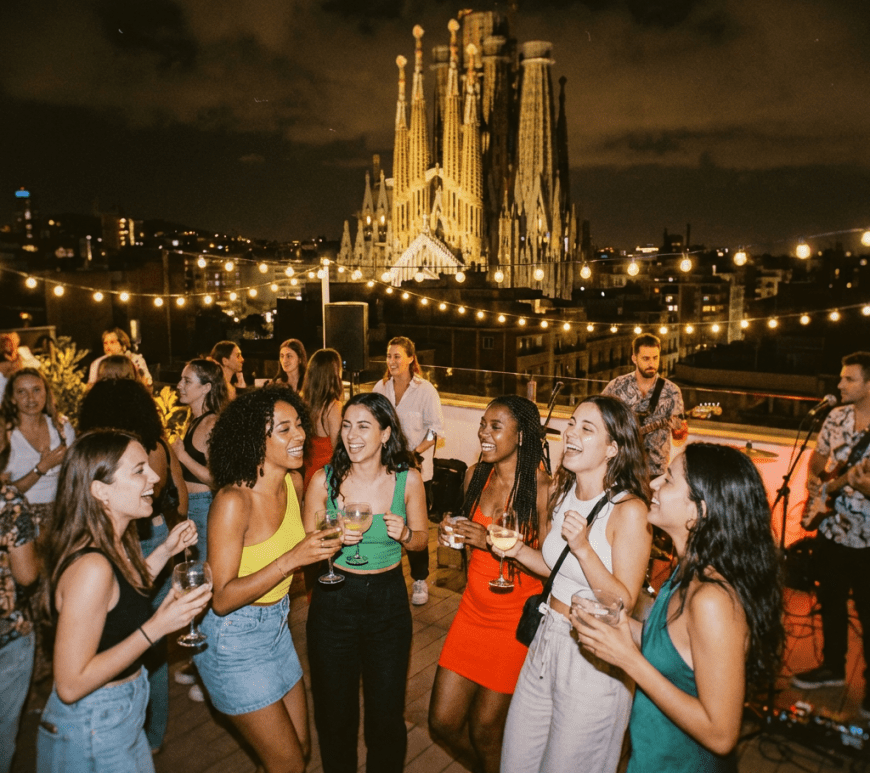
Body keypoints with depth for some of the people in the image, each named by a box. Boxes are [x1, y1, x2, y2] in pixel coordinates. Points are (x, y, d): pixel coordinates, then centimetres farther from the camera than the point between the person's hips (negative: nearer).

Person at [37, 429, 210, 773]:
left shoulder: (113, 544, -3)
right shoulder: (90, 567, -32)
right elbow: (70, 685, -27)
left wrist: (166, 551, 4)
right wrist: (157, 627, -28)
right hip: (92, 732, -9)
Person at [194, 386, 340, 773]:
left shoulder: (294, 484, -4)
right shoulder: (233, 500, -26)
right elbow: (222, 599, -26)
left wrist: (328, 539, -2)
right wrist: (291, 559, -33)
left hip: (277, 626, 7)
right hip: (234, 638, -7)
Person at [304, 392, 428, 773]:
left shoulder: (408, 479, -9)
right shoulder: (324, 479, -11)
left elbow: (422, 539, 4)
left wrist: (405, 535, -18)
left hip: (388, 601, 0)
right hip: (333, 601, 0)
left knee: (386, 713, 12)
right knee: (334, 711, 17)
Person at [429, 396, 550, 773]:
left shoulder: (542, 489, -17)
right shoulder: (476, 476, 1)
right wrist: (451, 535, -4)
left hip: (516, 619, -5)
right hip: (473, 610, 6)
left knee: (483, 732, 7)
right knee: (442, 723, 12)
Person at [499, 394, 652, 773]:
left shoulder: (630, 511, -21)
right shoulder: (561, 491, 1)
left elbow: (623, 603, -20)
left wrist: (583, 546, -31)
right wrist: (519, 550, -4)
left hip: (593, 656, -7)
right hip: (547, 639, 7)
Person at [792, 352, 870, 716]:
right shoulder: (837, 417, 2)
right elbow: (818, 455, 16)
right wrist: (812, 477, -2)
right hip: (830, 531, 6)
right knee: (830, 603, 19)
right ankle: (833, 666, 38)